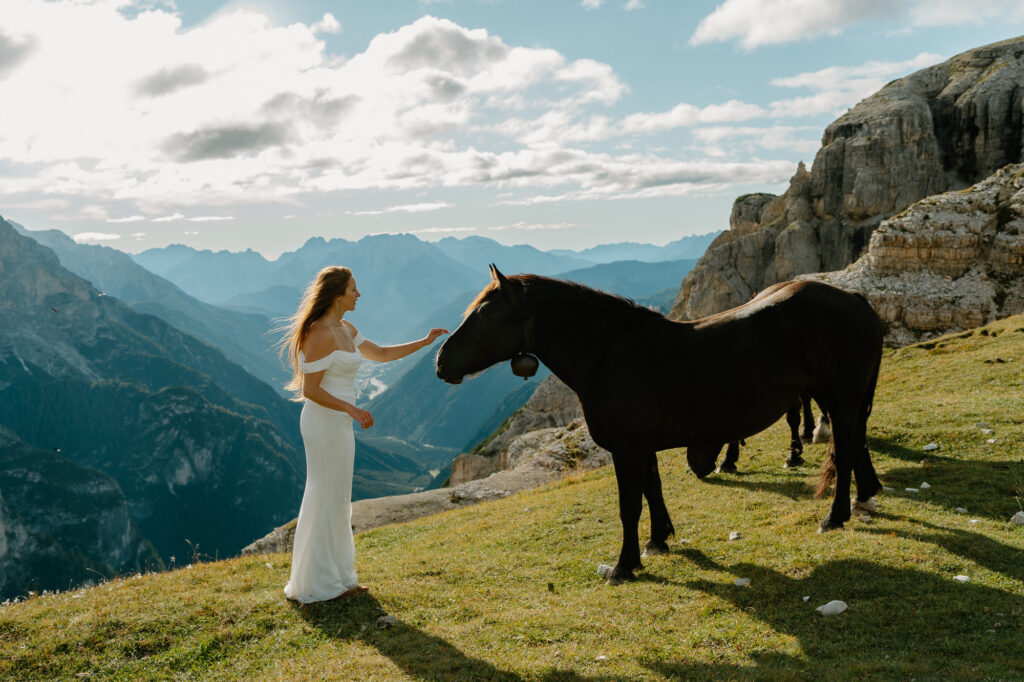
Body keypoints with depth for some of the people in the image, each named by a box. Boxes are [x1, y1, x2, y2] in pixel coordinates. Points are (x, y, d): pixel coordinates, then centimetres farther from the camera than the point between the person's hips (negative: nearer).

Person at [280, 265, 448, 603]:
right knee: (325, 499, 0)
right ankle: (317, 584, 14)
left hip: (338, 423, 10)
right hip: (324, 424, -10)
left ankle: (336, 576, 29)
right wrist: (350, 408, -29)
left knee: (337, 500, 16)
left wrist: (424, 342, 17)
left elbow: (382, 354, 22)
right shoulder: (321, 334, -18)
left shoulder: (346, 330, 11)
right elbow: (310, 390, -20)